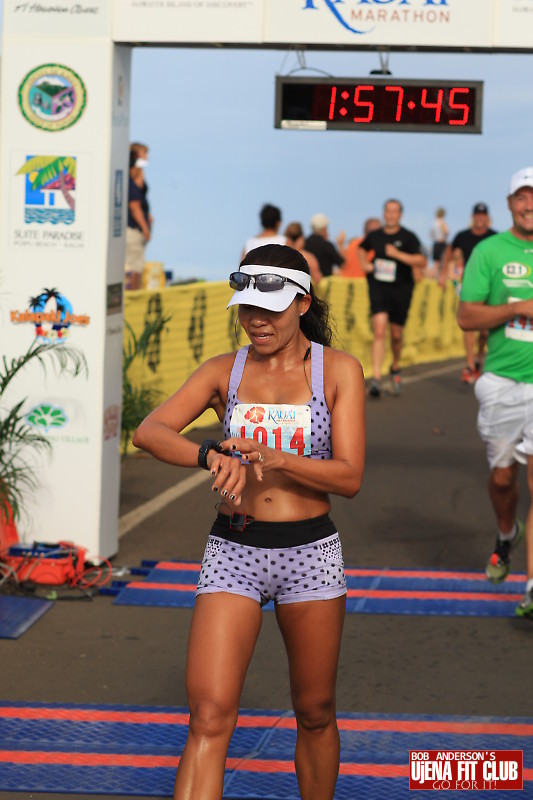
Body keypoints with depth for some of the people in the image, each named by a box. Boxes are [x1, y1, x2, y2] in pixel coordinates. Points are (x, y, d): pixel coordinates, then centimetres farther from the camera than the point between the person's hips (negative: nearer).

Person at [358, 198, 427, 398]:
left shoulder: (408, 237, -4)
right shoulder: (374, 236, 5)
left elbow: (422, 261, -14)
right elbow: (362, 248, 27)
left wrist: (397, 254, -21)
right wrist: (365, 264, 9)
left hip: (401, 290, 0)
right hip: (378, 287, 0)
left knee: (396, 334, 11)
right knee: (379, 329, -16)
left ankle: (395, 368, 39)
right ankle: (376, 378, -20)